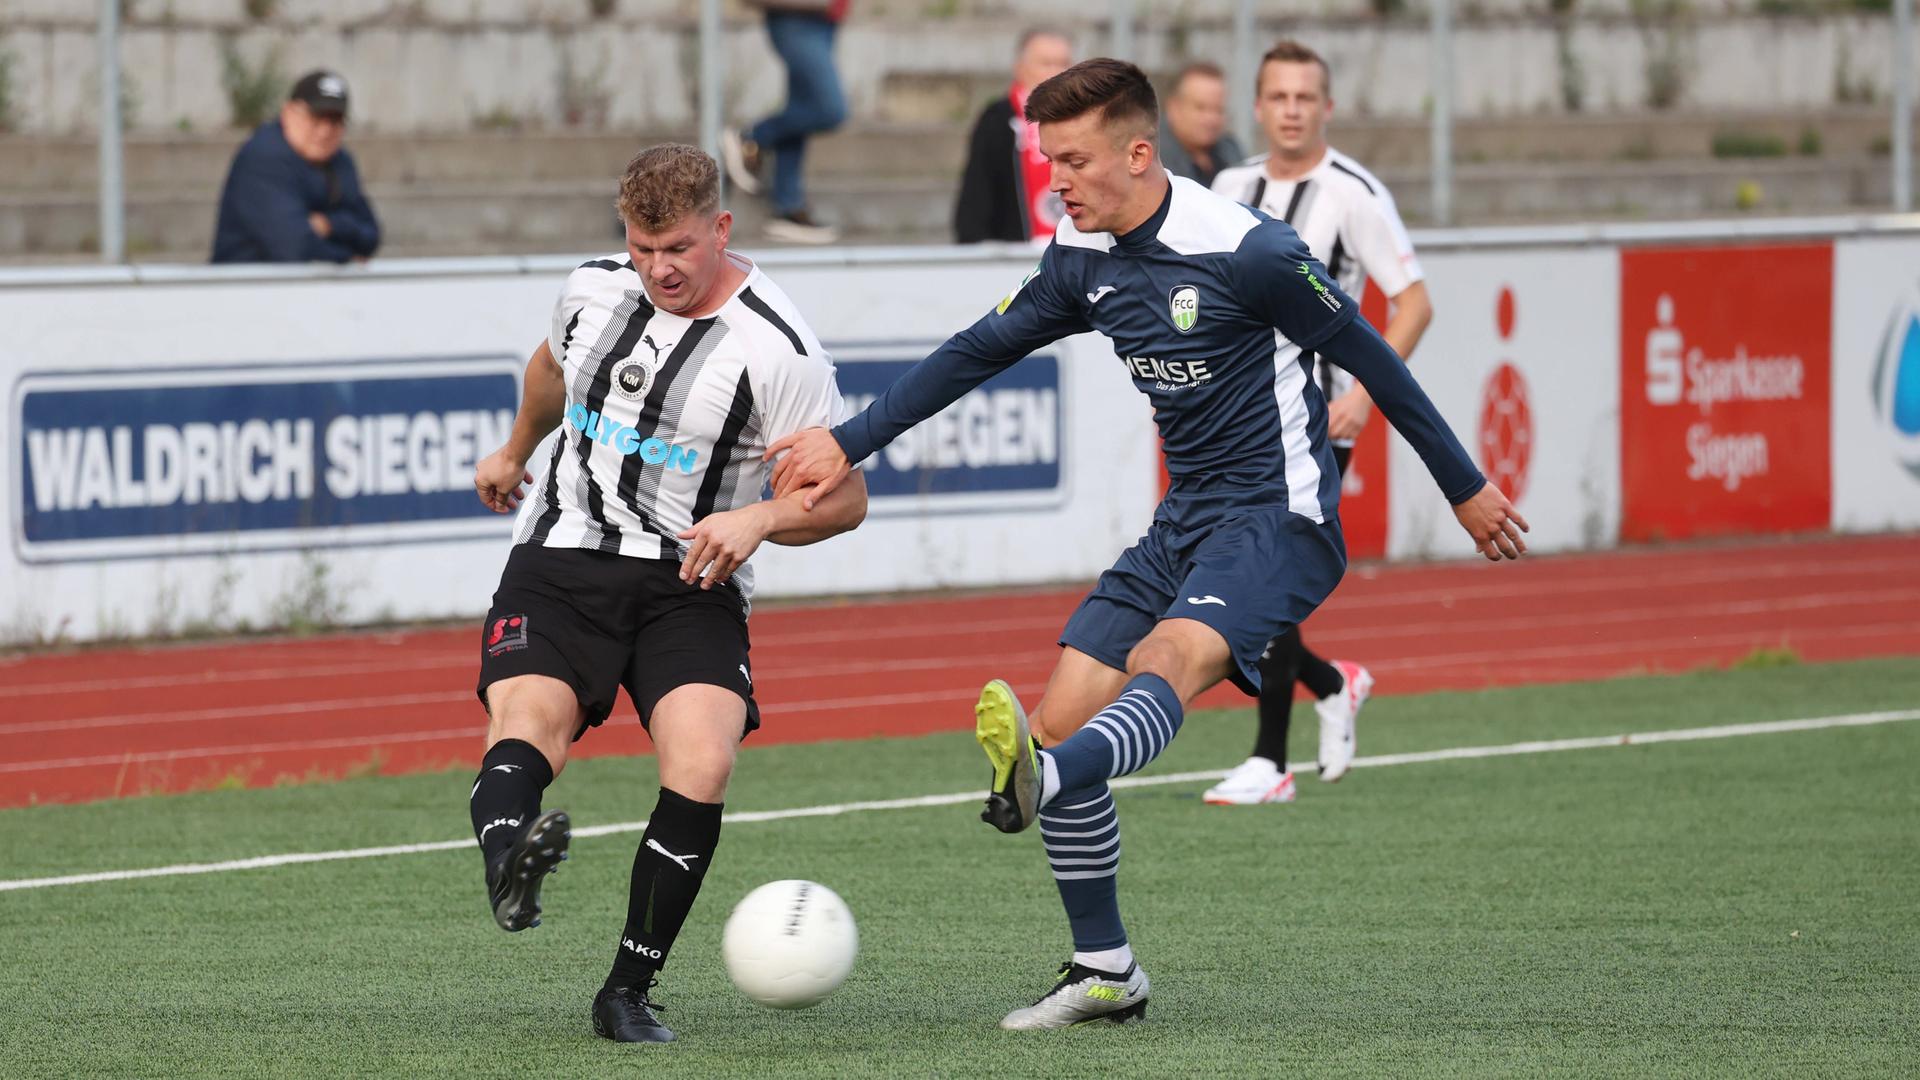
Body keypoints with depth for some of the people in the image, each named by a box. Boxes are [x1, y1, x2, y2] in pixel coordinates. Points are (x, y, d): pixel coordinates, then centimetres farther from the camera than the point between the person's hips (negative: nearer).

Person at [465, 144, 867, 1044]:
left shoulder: (774, 350, -10)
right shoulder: (593, 291, 5)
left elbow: (843, 498, -5)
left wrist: (757, 519, -25)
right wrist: (514, 453, 47)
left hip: (688, 583, -3)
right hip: (561, 565, 3)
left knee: (701, 767, -26)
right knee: (522, 739, -28)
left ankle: (629, 990, -16)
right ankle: (508, 857, -58)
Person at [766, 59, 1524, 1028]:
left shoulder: (1246, 251, -17)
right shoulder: (1084, 261, 4)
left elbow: (1368, 358, -8)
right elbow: (976, 353, 15)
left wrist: (1466, 490, 0)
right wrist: (848, 444, 8)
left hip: (1279, 520, -8)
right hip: (1185, 523, 8)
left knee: (1173, 659, -35)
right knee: (1063, 715, -1)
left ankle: (1040, 782, -65)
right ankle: (1104, 973, 10)